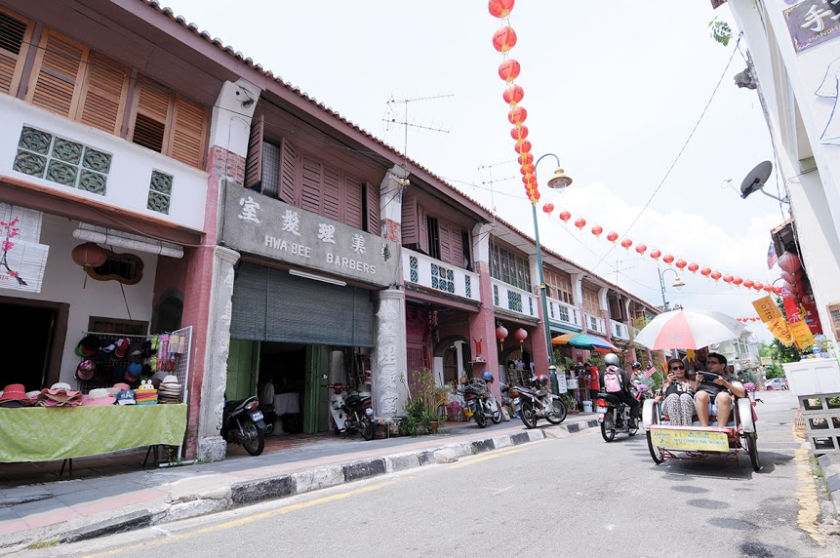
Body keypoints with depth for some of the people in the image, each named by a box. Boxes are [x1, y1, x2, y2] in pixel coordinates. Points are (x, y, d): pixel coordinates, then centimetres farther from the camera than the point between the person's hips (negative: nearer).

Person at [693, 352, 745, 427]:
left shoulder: (729, 379, 30)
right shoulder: (702, 377, 36)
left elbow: (742, 394, 10)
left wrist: (725, 383, -1)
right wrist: (697, 382, 8)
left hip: (721, 404, -1)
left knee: (723, 395, -36)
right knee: (701, 394, -35)